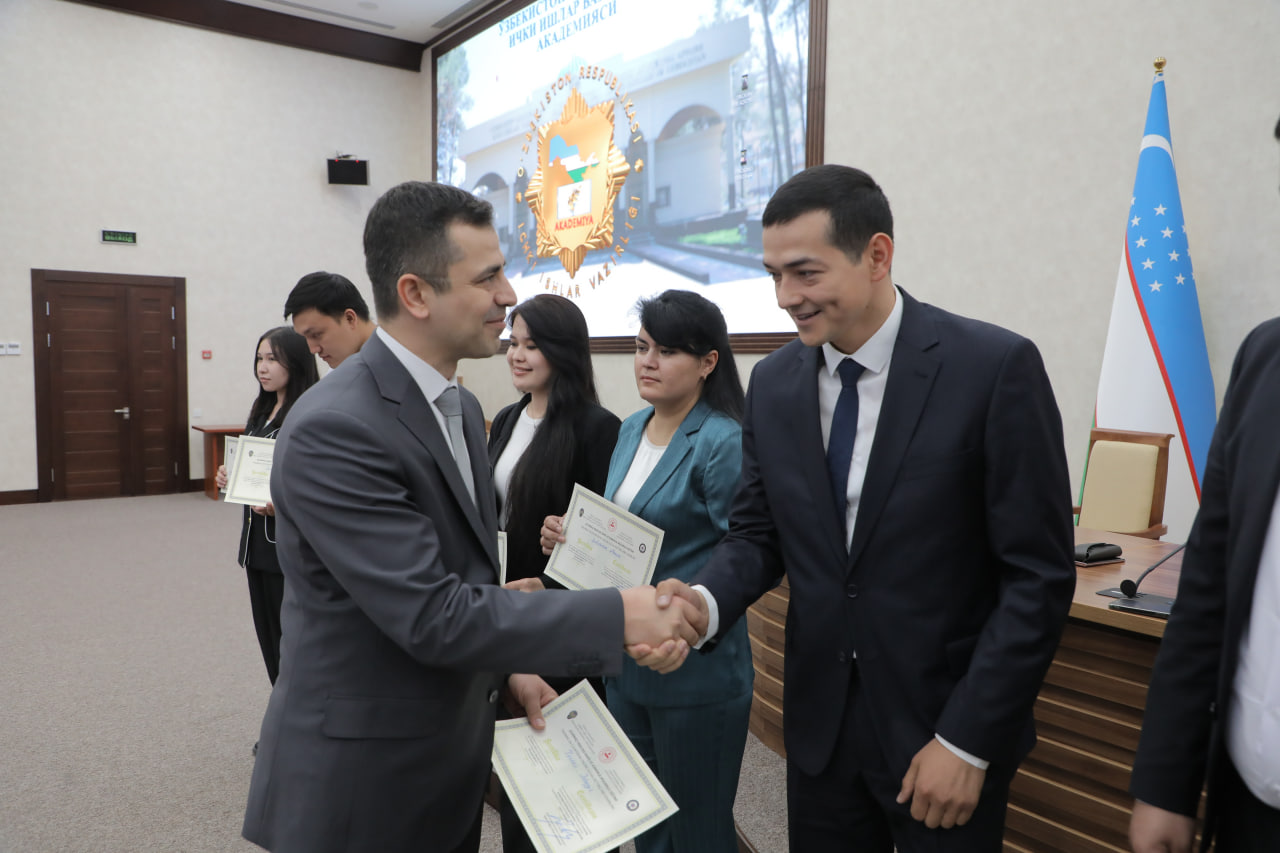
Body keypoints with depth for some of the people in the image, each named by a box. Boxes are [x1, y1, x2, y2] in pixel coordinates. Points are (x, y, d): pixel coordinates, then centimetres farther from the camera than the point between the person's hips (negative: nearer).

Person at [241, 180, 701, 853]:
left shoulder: (461, 407, 4)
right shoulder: (333, 430, -25)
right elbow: (431, 615, -28)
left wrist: (506, 667, 5)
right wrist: (618, 616, -25)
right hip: (360, 779, -8)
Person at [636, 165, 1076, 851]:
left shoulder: (996, 368, -16)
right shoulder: (773, 383, -1)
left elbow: (1039, 575, -14)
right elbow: (757, 534, 5)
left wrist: (967, 741, -14)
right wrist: (706, 603, -15)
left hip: (946, 724, -4)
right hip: (820, 721, 4)